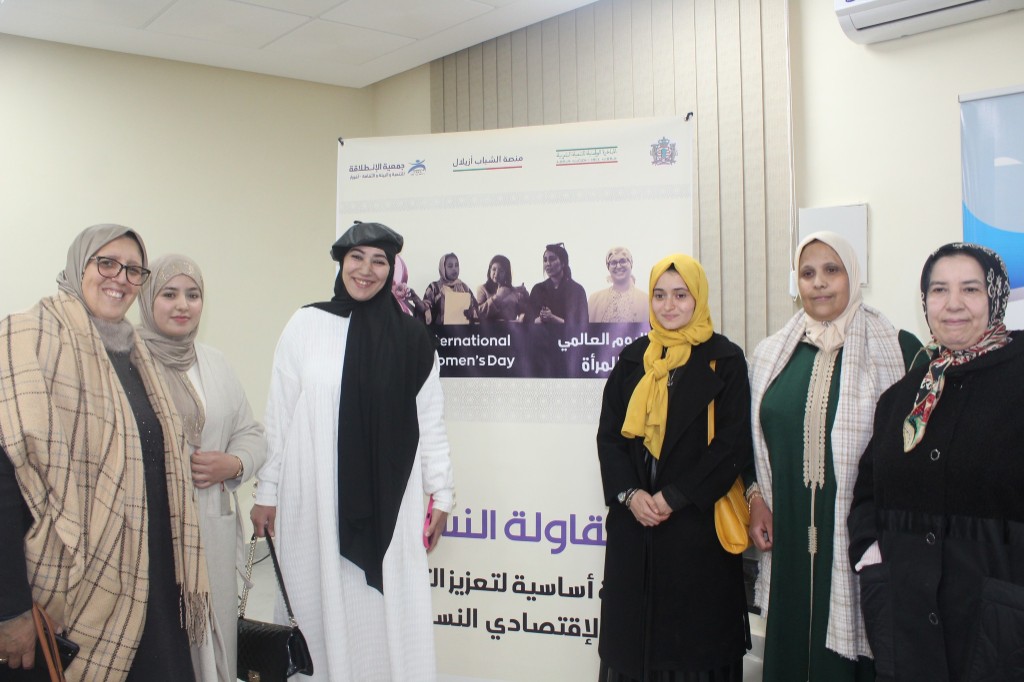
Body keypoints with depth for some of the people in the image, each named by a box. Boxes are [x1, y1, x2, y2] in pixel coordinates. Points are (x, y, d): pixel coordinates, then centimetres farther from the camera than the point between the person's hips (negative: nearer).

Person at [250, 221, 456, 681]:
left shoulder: (411, 337, 4)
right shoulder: (306, 325, 2)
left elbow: (430, 419, 7)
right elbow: (279, 415, 4)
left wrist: (441, 492, 5)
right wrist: (267, 492, 4)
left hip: (390, 501, 0)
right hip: (315, 500, 0)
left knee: (392, 616, 2)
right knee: (325, 610, 5)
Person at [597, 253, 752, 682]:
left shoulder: (724, 360, -1)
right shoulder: (633, 358, 10)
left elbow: (733, 444, -7)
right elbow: (608, 434, 7)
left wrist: (673, 497, -12)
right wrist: (629, 494, -9)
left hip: (697, 524, -3)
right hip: (633, 523, 3)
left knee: (695, 638, 2)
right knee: (633, 630, 7)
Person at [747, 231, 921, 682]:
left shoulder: (898, 350, -3)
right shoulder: (770, 355, 9)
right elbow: (750, 440, 16)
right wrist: (755, 497, 3)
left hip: (862, 539, -3)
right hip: (791, 541, 3)